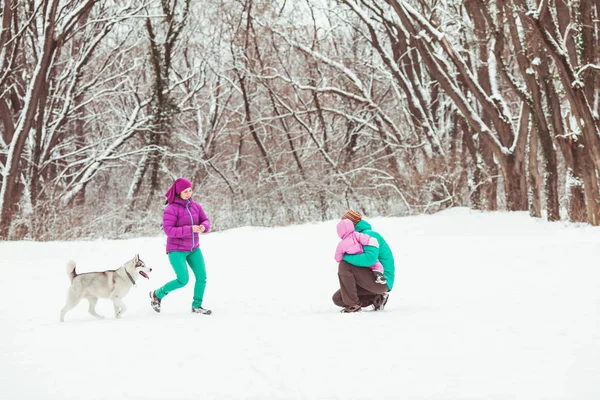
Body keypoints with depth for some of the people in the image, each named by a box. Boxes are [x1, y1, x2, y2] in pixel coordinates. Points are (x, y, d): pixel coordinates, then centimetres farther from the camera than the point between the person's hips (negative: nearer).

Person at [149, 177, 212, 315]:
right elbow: (169, 230, -23)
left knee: (202, 277, -3)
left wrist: (203, 227, -21)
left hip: (194, 248, 6)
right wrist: (190, 229, -30)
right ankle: (157, 294, 10)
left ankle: (197, 306, 13)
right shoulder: (171, 209, -15)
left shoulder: (195, 206, 2)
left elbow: (206, 221, 5)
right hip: (176, 250, -6)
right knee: (183, 280, -13)